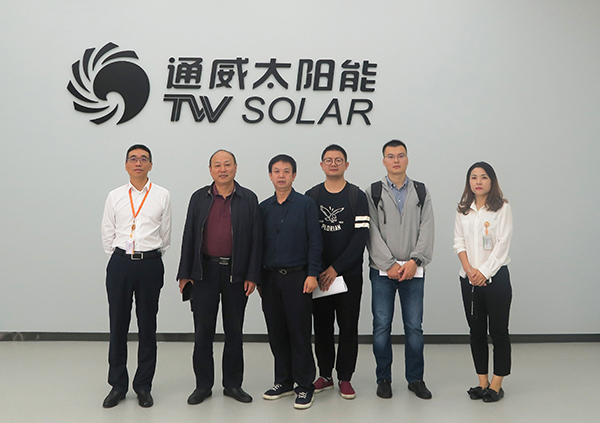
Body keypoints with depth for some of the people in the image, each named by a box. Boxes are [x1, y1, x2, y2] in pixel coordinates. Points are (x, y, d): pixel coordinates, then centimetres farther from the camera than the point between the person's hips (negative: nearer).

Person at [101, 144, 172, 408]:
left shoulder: (162, 196, 3)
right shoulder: (115, 196, 7)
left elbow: (165, 237, 8)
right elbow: (107, 236, 11)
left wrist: (148, 258, 10)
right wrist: (123, 258, 10)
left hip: (150, 264, -1)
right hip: (119, 264, 1)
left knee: (147, 326, 5)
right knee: (118, 325, 5)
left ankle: (143, 386, 18)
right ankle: (117, 385, 20)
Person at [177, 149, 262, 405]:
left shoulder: (249, 199, 2)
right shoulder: (199, 198, 6)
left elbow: (256, 239, 0)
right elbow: (189, 237, 4)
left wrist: (252, 276, -6)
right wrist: (184, 274, 0)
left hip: (237, 274, 0)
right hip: (205, 271, 1)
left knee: (234, 331, 9)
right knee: (203, 330, 5)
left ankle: (232, 384, 22)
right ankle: (203, 385, 18)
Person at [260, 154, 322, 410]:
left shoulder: (306, 204, -1)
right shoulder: (264, 207, 9)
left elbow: (314, 241, -4)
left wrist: (312, 274, -11)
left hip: (297, 276, -4)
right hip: (270, 277, 4)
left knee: (299, 333, -1)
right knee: (276, 332, 10)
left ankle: (304, 386, 9)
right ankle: (283, 382, 23)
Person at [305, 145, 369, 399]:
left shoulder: (357, 196, 1)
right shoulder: (311, 196, 7)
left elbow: (361, 235, -8)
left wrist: (336, 268, -13)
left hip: (348, 273, -2)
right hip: (318, 274, 2)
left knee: (348, 326, 3)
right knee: (321, 326, 7)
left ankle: (345, 378, 15)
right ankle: (325, 375, 20)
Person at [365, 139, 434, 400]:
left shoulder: (421, 192, 10)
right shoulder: (373, 193, 4)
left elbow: (426, 230, 3)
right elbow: (372, 233, -3)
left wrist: (414, 261, -9)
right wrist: (389, 264, -11)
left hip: (413, 270, 1)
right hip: (382, 271, -1)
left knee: (414, 327, 4)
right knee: (381, 326, 2)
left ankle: (415, 378, 19)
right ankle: (384, 378, 16)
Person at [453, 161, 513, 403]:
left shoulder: (502, 208, -2)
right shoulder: (463, 210, 11)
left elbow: (503, 244, -8)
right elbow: (459, 242, 7)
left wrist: (484, 271, -13)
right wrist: (469, 269, -7)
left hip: (496, 276, -4)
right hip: (469, 278, 4)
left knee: (498, 330, 0)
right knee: (476, 331, 7)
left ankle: (497, 384, 7)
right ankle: (482, 382, 15)